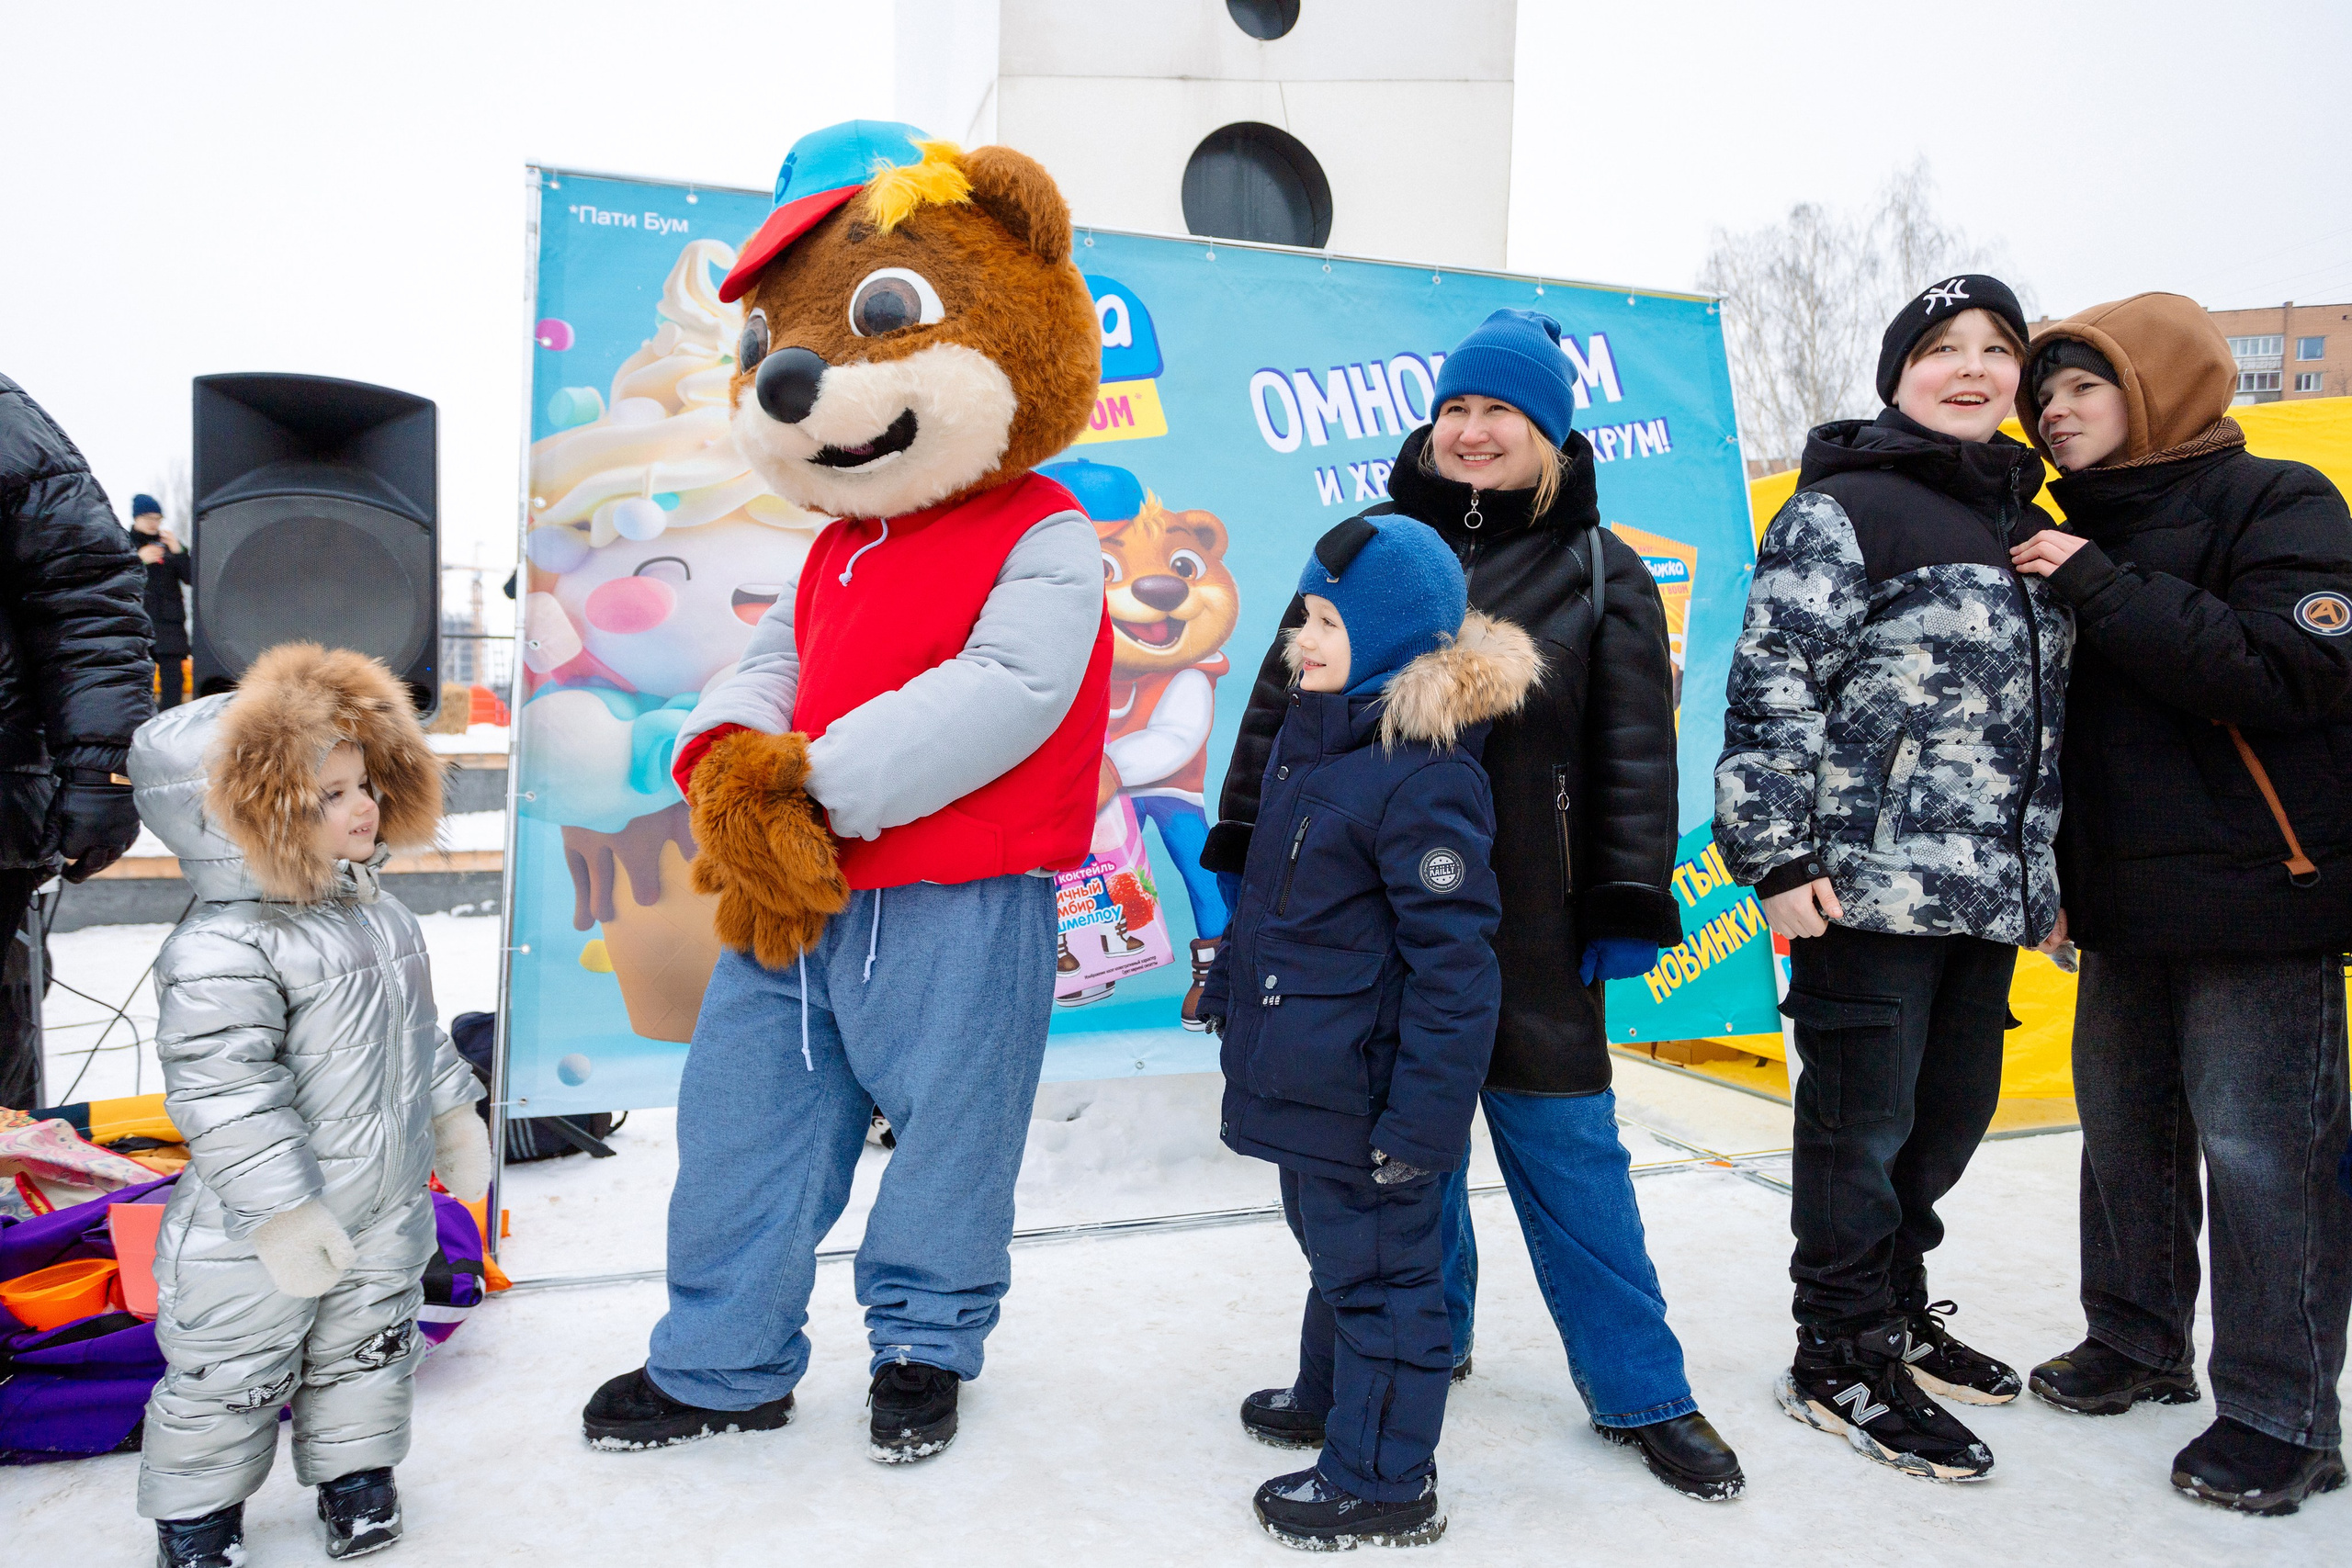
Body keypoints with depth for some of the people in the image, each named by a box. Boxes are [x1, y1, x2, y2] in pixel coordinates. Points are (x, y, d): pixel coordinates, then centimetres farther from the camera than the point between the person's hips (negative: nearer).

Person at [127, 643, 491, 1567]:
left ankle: (353, 1473, 42)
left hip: (386, 1203, 7)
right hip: (256, 1236, -7)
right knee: (230, 1376, 13)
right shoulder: (221, 951, -25)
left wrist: (452, 1113, 18)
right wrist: (281, 1212, -25)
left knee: (367, 1347, 22)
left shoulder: (373, 911, 3)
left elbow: (416, 1029, 16)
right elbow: (225, 1097, -26)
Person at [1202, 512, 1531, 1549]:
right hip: (1303, 1070, 9)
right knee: (1329, 1240, 26)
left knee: (1377, 1263, 6)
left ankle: (1383, 1481, 22)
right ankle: (1332, 1397, 47)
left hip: (1366, 1093, -9)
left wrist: (1424, 1113, -24)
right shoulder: (1307, 736, 7)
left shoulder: (1425, 779, -24)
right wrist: (1227, 984, 27)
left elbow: (1454, 960, -25)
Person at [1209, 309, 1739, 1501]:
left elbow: (1633, 759, 1)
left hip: (1527, 932, -1)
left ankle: (1641, 1393, 21)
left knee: (1568, 1150, 5)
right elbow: (1282, 705, 9)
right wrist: (1243, 857, 5)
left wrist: (1628, 912, -5)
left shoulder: (1600, 573, 4)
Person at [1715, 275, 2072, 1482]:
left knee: (1954, 1111, 16)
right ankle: (1840, 1361, 15)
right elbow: (1772, 689, -13)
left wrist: (2048, 877, 22)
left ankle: (1894, 1305, 36)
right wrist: (1776, 858, -18)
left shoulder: (2022, 525, 18)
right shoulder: (1841, 510, -7)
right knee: (1863, 1122, 0)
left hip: (1987, 889, 8)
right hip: (1868, 882, -8)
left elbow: (2039, 712, 23)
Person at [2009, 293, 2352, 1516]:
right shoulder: (2081, 540, 13)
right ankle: (2138, 1344, 30)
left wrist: (2104, 591, -20)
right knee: (2124, 1130, 13)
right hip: (2125, 907, 7)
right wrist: (2061, 868, 12)